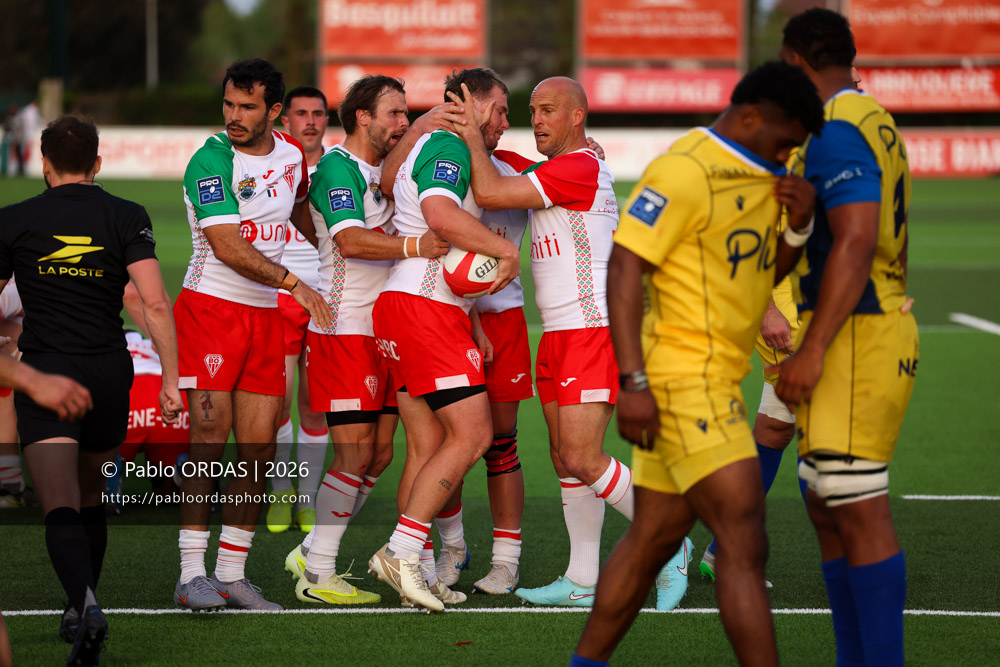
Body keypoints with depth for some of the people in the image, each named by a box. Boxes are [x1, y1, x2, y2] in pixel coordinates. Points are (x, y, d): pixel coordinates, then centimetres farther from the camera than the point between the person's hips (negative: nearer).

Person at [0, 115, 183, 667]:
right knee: (90, 499, 22)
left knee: (61, 509, -13)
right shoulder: (126, 217, 2)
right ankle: (80, 610, 31)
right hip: (109, 373, 3)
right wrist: (171, 378, -4)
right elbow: (154, 301, -8)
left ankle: (87, 604, -36)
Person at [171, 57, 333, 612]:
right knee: (209, 437, -11)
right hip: (211, 309, -6)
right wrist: (292, 282, -26)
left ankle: (232, 573, 9)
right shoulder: (211, 161, -13)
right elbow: (227, 246, -22)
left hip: (265, 316, 6)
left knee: (258, 447, 2)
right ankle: (191, 573, -8)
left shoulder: (291, 156, 8)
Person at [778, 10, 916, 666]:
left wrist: (812, 352, -25)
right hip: (887, 325, 10)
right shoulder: (881, 126, 17)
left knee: (861, 513, -9)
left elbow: (855, 244, -23)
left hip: (851, 340, -10)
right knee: (827, 509, 13)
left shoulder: (836, 132, -14)